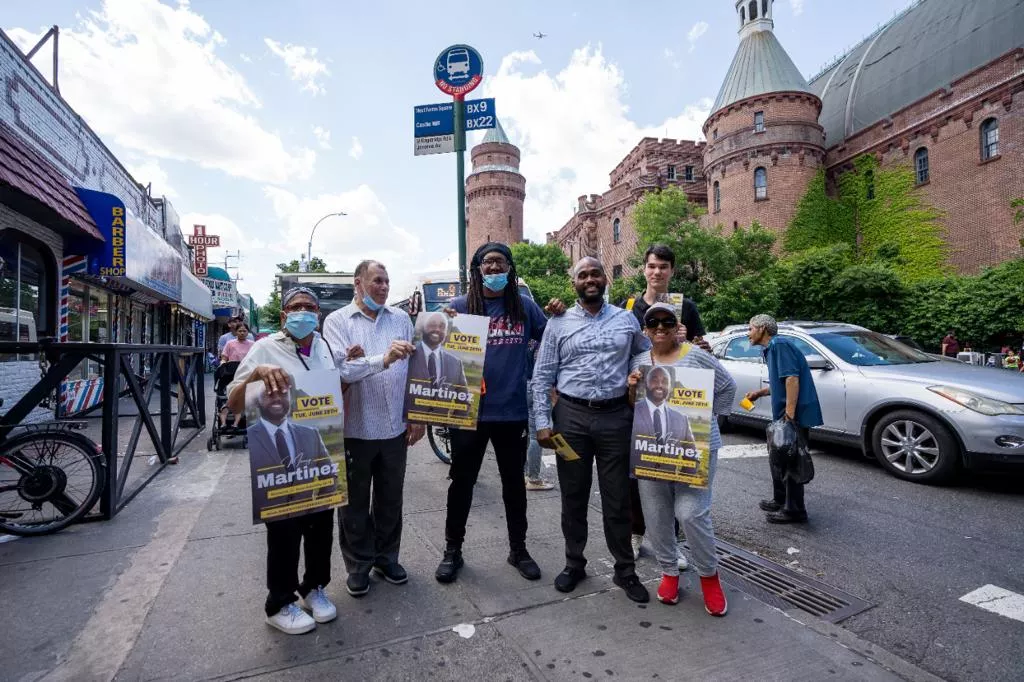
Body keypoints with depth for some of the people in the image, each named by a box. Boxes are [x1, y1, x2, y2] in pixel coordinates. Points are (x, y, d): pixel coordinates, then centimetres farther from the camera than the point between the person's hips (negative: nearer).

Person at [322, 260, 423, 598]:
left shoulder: (401, 319, 5)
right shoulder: (337, 321, -4)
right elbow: (338, 369, -19)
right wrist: (383, 359, -30)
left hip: (395, 427, 3)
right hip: (354, 428, -3)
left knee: (391, 499, 17)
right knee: (355, 503, 13)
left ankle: (386, 557, 37)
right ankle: (358, 565, 33)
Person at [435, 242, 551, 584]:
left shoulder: (525, 305, 3)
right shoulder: (459, 306, -1)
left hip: (512, 411, 2)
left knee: (514, 483, 17)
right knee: (462, 482, 13)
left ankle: (518, 549, 36)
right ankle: (452, 550, 33)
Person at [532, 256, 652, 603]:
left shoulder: (627, 319, 8)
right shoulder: (558, 323, 3)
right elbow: (542, 376, 1)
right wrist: (543, 422, -5)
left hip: (615, 416, 1)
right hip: (571, 416, 0)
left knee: (617, 498, 9)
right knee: (573, 496, 12)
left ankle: (625, 570, 27)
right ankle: (574, 564, 31)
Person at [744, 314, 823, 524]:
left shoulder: (779, 345, -13)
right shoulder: (773, 348, 18)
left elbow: (792, 379, -24)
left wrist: (790, 414, -27)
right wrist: (760, 393, 19)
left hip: (795, 414, -11)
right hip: (785, 414, 11)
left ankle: (794, 511, 8)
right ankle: (781, 501, 32)